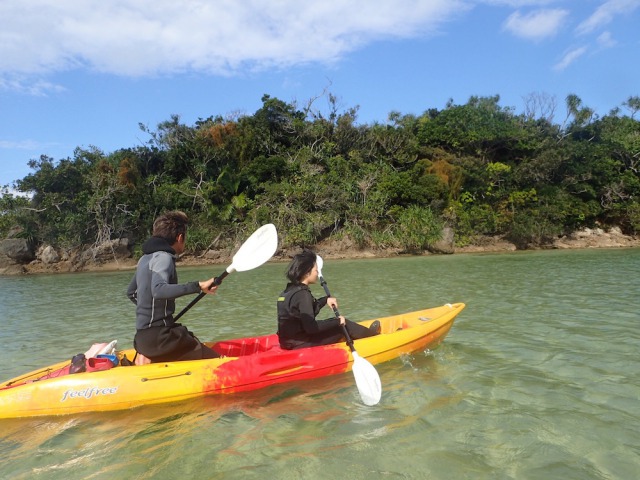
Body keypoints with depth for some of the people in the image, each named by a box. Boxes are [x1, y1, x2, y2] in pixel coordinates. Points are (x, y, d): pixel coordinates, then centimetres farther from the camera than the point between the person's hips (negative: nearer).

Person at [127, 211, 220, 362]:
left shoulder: (145, 258, 15)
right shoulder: (163, 257, -12)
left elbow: (131, 293, 26)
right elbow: (158, 290, -30)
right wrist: (197, 286, -35)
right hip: (158, 337, -9)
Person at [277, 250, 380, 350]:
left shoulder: (290, 290, 6)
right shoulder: (302, 294, -22)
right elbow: (311, 327, -26)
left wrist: (325, 300, 13)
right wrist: (337, 321, -15)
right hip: (301, 345, -9)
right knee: (344, 324, -1)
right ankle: (369, 333, 25)